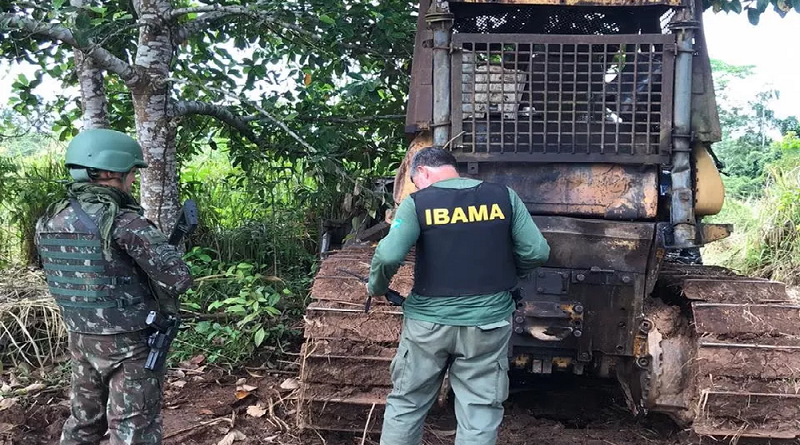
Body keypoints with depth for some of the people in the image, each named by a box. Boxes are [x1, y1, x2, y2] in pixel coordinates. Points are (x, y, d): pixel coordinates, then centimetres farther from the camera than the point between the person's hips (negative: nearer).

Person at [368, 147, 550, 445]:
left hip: (429, 321, -1)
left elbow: (388, 256, -18)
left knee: (405, 405, 16)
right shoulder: (504, 196, 0)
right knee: (479, 414, 9)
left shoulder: (417, 203, -6)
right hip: (488, 321, 1)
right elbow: (537, 252, -1)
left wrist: (376, 287, 1)